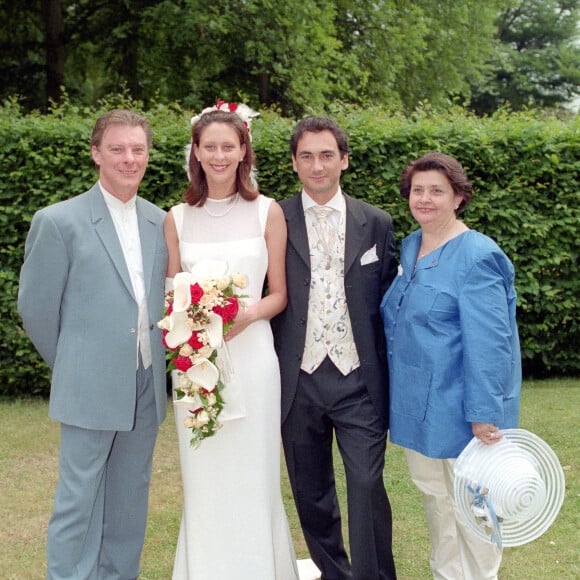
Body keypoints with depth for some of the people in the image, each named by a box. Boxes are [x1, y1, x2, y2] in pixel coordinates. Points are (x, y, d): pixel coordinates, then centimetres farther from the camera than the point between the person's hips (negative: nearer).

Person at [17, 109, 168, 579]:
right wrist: (70, 365, 6)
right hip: (90, 388, -5)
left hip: (147, 388, 5)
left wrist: (152, 361, 9)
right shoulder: (59, 221, -7)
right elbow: (36, 305, -2)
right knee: (79, 499, 3)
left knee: (130, 501, 14)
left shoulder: (160, 222, 8)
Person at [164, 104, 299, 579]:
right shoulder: (178, 218, 6)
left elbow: (279, 294, 4)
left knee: (253, 477, 4)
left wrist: (250, 313, -16)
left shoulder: (268, 212, 2)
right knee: (203, 479, 7)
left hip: (251, 356, -1)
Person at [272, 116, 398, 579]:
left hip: (359, 380, 0)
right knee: (311, 492, 13)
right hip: (299, 380, 1)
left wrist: (389, 375, 3)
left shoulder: (376, 223, 5)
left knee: (367, 485, -6)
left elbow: (389, 299, 8)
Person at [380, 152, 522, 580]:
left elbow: (488, 343, -21)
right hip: (418, 404, 8)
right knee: (433, 495, 20)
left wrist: (484, 414, -23)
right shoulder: (410, 247, 8)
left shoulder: (477, 256, -17)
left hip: (460, 406, -8)